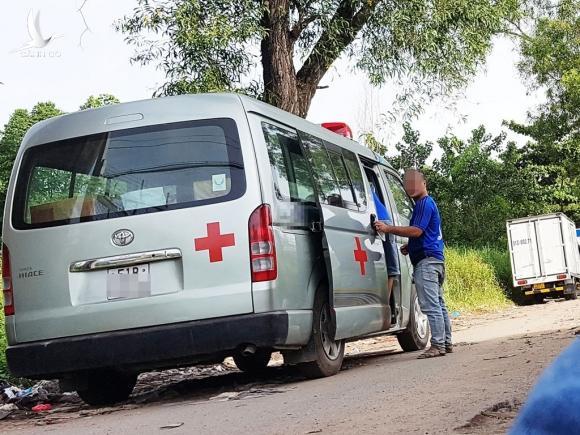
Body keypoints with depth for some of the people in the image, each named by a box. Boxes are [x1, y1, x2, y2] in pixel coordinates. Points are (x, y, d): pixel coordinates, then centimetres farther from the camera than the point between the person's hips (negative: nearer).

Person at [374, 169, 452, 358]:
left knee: (431, 305, -12)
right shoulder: (428, 203, 23)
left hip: (427, 261, -11)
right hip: (435, 259, 11)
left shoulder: (425, 203, -10)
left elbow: (417, 230, -20)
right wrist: (409, 246, 16)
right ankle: (446, 343, 17)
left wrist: (388, 228, -21)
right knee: (438, 304, 13)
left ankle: (438, 345, -13)